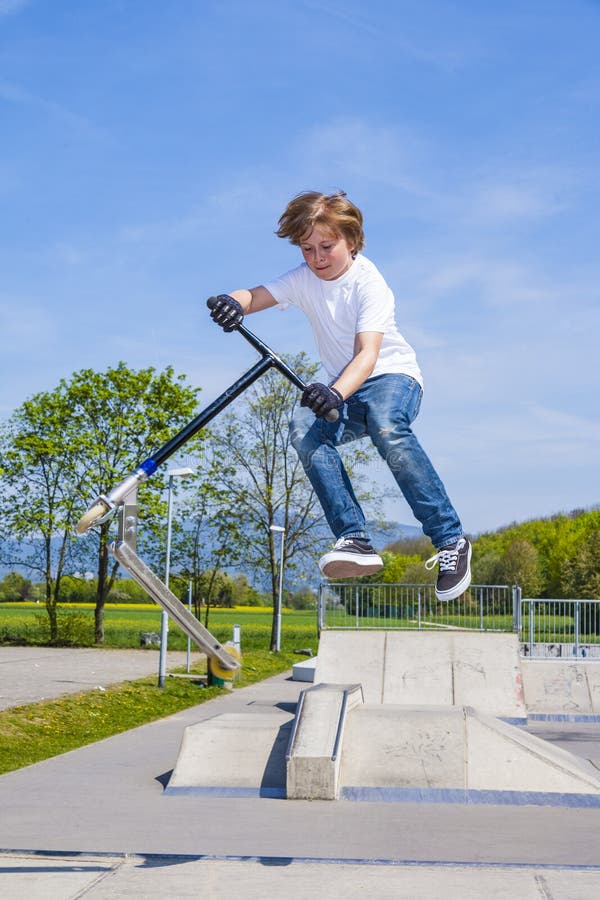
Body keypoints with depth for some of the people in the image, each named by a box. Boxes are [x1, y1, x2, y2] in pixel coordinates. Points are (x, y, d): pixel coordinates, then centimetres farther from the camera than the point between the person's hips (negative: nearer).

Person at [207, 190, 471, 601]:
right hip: (343, 388, 5)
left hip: (393, 376, -5)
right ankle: (356, 540, -32)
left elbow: (368, 353, -30)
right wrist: (232, 303, -41)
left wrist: (336, 393, -49)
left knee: (386, 425, -40)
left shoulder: (368, 282, -17)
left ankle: (451, 540, -32)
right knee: (305, 428, -29)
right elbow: (256, 296, -15)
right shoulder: (304, 280, -1)